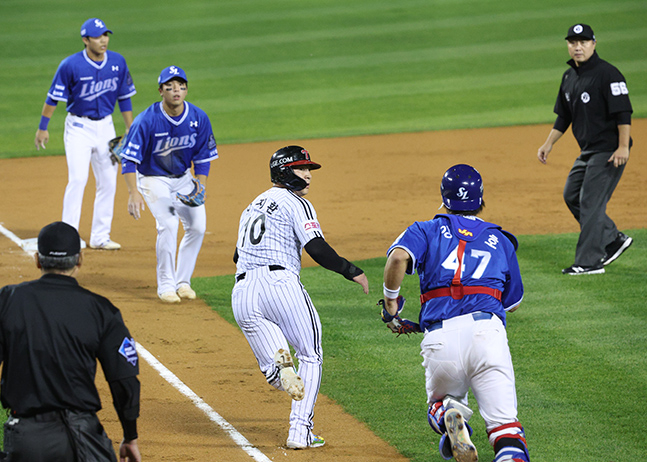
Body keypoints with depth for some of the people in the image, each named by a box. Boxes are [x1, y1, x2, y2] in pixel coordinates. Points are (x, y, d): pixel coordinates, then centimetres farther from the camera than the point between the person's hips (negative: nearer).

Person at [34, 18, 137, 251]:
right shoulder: (71, 65, -17)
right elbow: (53, 97, -8)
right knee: (78, 179, -16)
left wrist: (130, 129, 10)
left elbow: (124, 96, 8)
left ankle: (100, 236, 16)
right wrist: (42, 128, -4)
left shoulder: (118, 62, -3)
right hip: (79, 127, -5)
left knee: (108, 182, 6)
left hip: (105, 126, 5)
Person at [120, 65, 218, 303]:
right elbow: (129, 159, -23)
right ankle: (165, 285, -11)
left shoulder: (199, 118, -11)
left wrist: (200, 189, -13)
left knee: (197, 225, -5)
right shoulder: (146, 121, -24)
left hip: (183, 178, 5)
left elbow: (203, 158, 0)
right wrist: (134, 193, -33)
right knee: (168, 223, -22)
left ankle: (182, 281, 13)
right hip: (153, 179, -5)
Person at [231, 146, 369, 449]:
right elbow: (318, 250, -9)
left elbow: (238, 255, 30)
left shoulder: (253, 206, 27)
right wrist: (351, 271, -1)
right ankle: (300, 431, 1)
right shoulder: (295, 204, 3)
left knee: (273, 374, 7)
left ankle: (279, 362, -31)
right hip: (280, 284, -6)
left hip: (242, 295, 6)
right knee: (310, 357, 11)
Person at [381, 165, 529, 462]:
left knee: (440, 401, 26)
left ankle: (447, 415, -11)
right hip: (486, 327, 0)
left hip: (440, 335, 0)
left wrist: (390, 298, 10)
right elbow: (513, 301, 31)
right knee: (504, 422, -4)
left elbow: (398, 257, -5)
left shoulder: (427, 231, 18)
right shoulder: (500, 240, 24)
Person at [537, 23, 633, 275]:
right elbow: (564, 116, 22)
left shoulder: (607, 74, -15)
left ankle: (589, 262, -6)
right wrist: (548, 144, 18)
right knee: (572, 196, 13)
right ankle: (613, 240, 23)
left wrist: (623, 147, -25)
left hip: (609, 150, -10)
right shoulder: (569, 77, 12)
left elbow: (623, 112, -20)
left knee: (591, 202, -10)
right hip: (587, 150, 10)